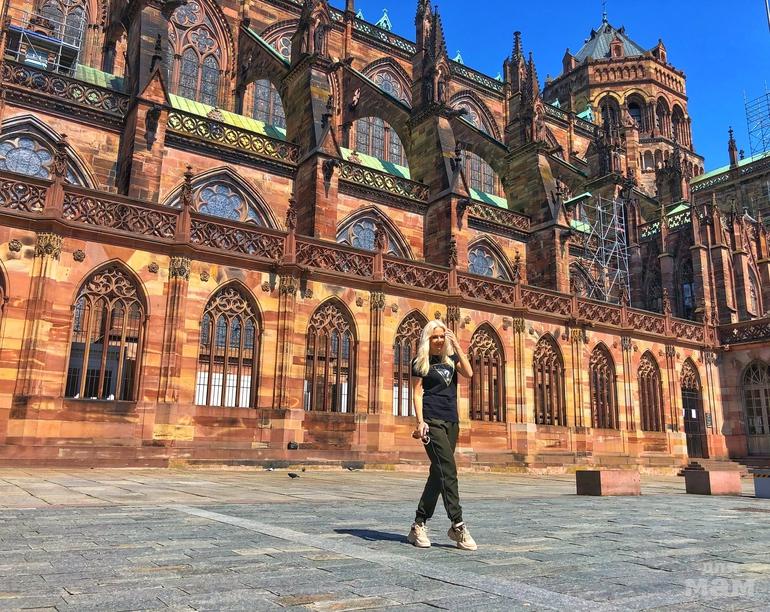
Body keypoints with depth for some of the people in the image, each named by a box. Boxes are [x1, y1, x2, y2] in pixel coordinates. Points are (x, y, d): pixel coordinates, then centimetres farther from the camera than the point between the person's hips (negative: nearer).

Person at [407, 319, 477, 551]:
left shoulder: (450, 358, 16)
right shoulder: (420, 362, 3)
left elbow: (469, 373, -2)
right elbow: (417, 394, -3)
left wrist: (457, 345, -1)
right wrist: (420, 421, -14)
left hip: (451, 421, 6)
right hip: (433, 421, -6)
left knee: (439, 473, 6)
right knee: (448, 470, -16)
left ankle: (419, 526, 13)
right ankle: (457, 526, -14)